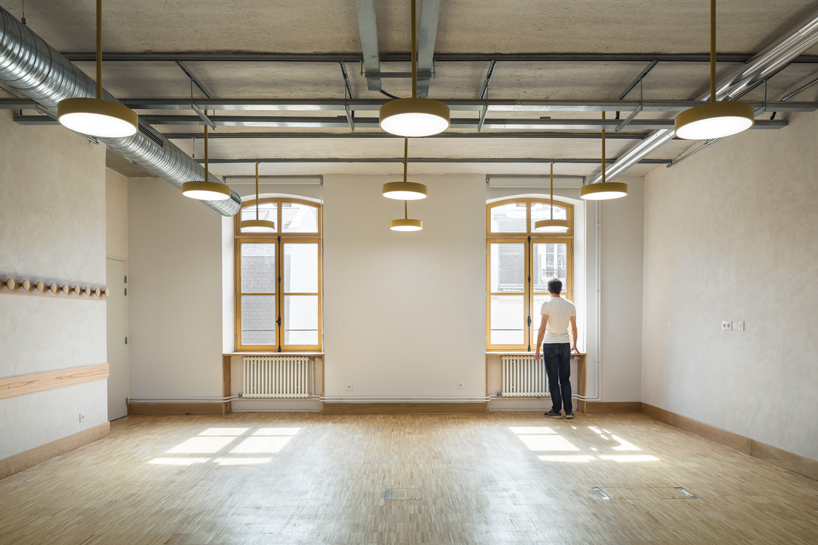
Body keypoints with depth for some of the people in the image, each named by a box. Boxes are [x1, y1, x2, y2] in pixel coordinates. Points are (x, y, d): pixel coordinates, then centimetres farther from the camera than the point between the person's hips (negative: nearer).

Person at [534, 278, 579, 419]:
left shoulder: (547, 305, -10)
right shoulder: (570, 305, 6)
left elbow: (542, 329, -14)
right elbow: (574, 329, 13)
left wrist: (537, 349, -8)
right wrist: (574, 345, 27)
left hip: (550, 345, -4)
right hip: (565, 344, 4)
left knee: (553, 380, 4)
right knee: (565, 379, 12)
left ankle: (556, 411, 9)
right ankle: (568, 411, 12)